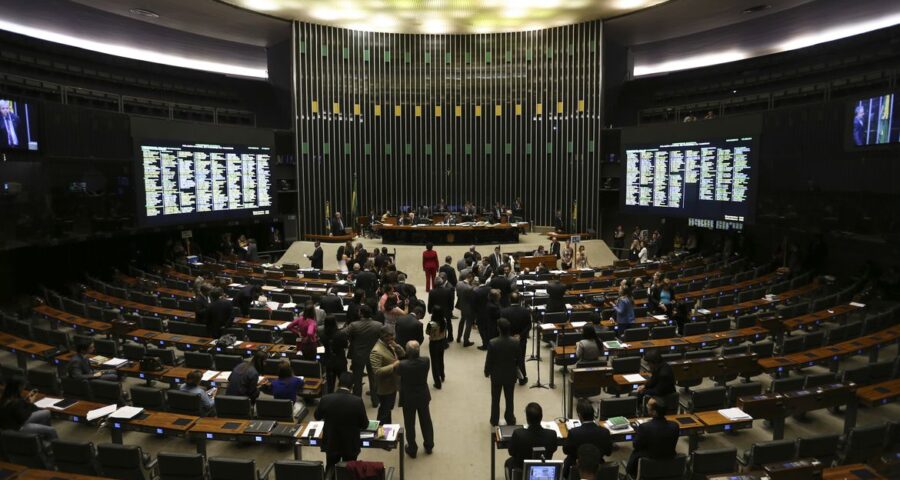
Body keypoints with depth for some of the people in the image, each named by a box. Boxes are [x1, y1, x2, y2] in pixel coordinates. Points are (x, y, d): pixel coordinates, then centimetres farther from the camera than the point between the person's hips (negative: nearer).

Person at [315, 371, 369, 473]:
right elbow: (364, 424, -10)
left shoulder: (326, 399, -18)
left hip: (331, 443, 1)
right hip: (350, 445, -1)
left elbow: (317, 417, 2)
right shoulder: (357, 401, -22)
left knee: (331, 472, 23)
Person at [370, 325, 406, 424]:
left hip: (392, 384, 9)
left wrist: (396, 345, -13)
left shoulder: (389, 345, 2)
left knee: (388, 409, 24)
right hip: (384, 387, -9)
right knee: (384, 411, 8)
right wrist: (393, 366, -29)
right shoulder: (376, 351, -27)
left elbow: (402, 354, 6)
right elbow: (377, 371, -31)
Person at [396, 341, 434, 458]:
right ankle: (429, 446, 39)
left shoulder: (403, 365, -31)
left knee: (409, 424, 17)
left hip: (408, 399, -3)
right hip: (423, 397, 3)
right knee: (426, 421, 23)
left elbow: (397, 372, -8)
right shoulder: (426, 361, -22)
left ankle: (412, 449, 31)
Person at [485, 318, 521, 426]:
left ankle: (495, 421, 30)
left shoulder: (492, 343, -26)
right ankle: (510, 420, 32)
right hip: (511, 374, 1)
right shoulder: (515, 342, -19)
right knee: (509, 398, 19)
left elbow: (489, 360, -15)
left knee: (495, 399, 17)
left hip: (496, 375, -1)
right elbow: (518, 358, -6)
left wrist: (486, 372, 4)